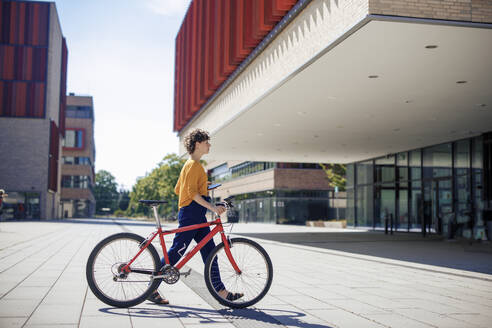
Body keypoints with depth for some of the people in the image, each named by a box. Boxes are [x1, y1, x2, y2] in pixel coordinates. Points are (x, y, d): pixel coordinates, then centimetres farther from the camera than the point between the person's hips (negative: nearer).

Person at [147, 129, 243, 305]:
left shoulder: (191, 164, 19)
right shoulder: (193, 165, -12)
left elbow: (178, 189, 22)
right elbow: (192, 192, -21)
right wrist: (213, 207, -25)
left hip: (197, 216, 11)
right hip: (190, 214, -11)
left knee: (210, 252, 7)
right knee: (176, 252, -5)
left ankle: (222, 292, 8)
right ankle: (152, 289, 5)